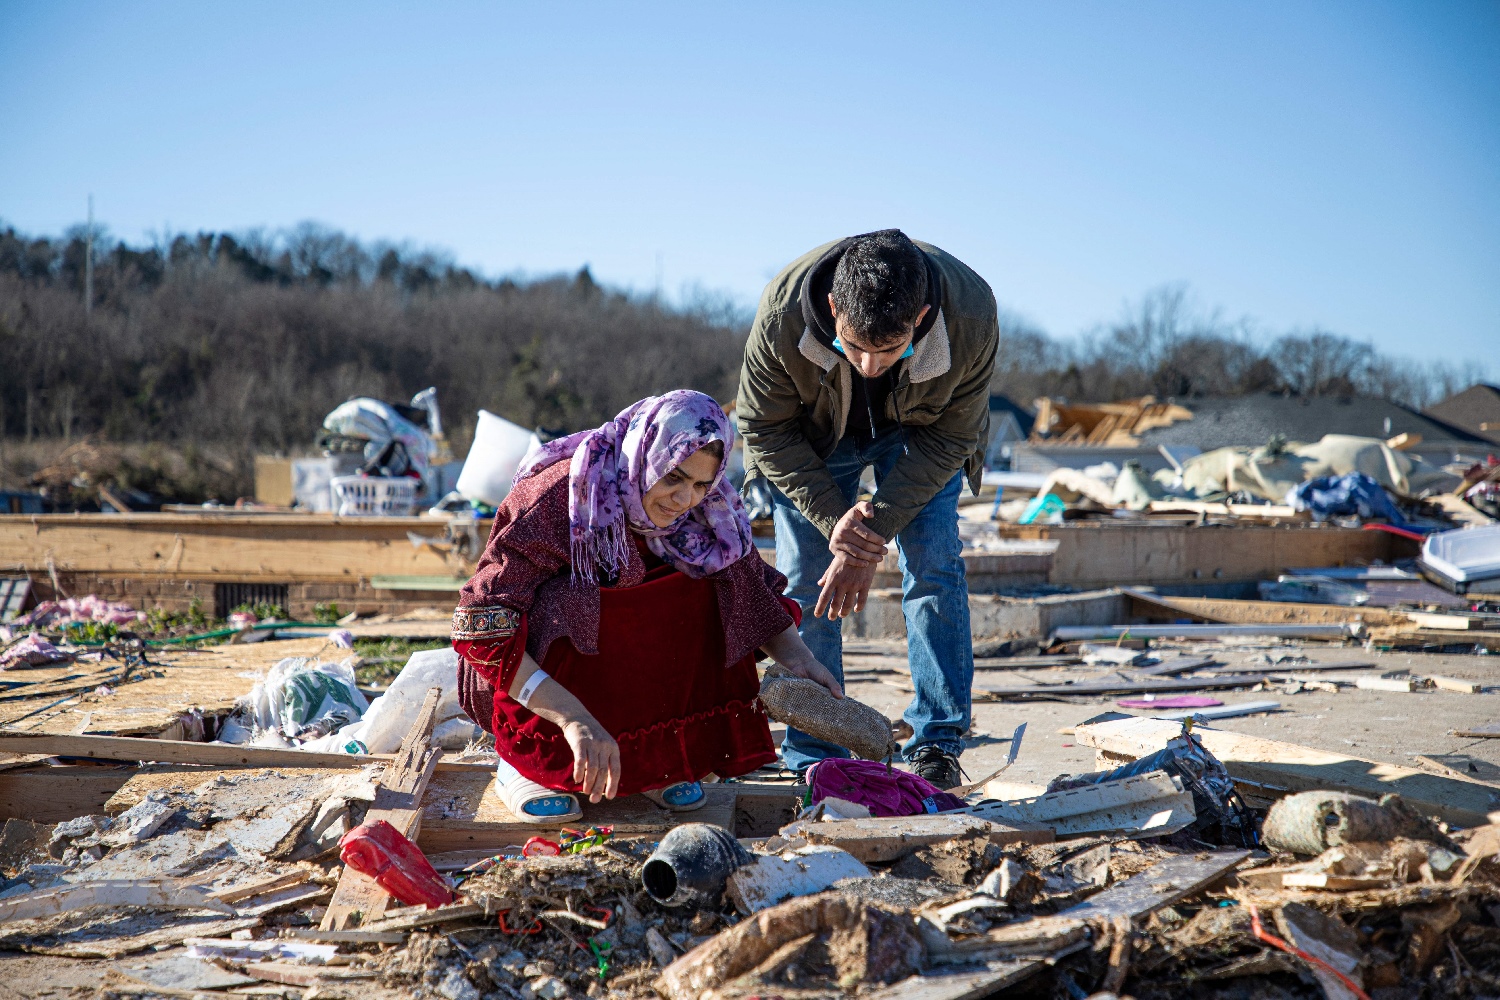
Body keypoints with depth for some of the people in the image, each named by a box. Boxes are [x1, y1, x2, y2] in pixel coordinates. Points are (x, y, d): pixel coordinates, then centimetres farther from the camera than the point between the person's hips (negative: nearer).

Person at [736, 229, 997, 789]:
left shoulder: (971, 317, -37)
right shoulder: (782, 315, -38)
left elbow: (949, 439, -23)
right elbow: (765, 430, -21)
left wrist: (874, 530, -28)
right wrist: (833, 517, -29)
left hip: (919, 432, 0)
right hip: (814, 433, 0)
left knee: (933, 565, -14)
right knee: (804, 581, -6)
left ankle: (936, 745, -5)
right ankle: (812, 757, 2)